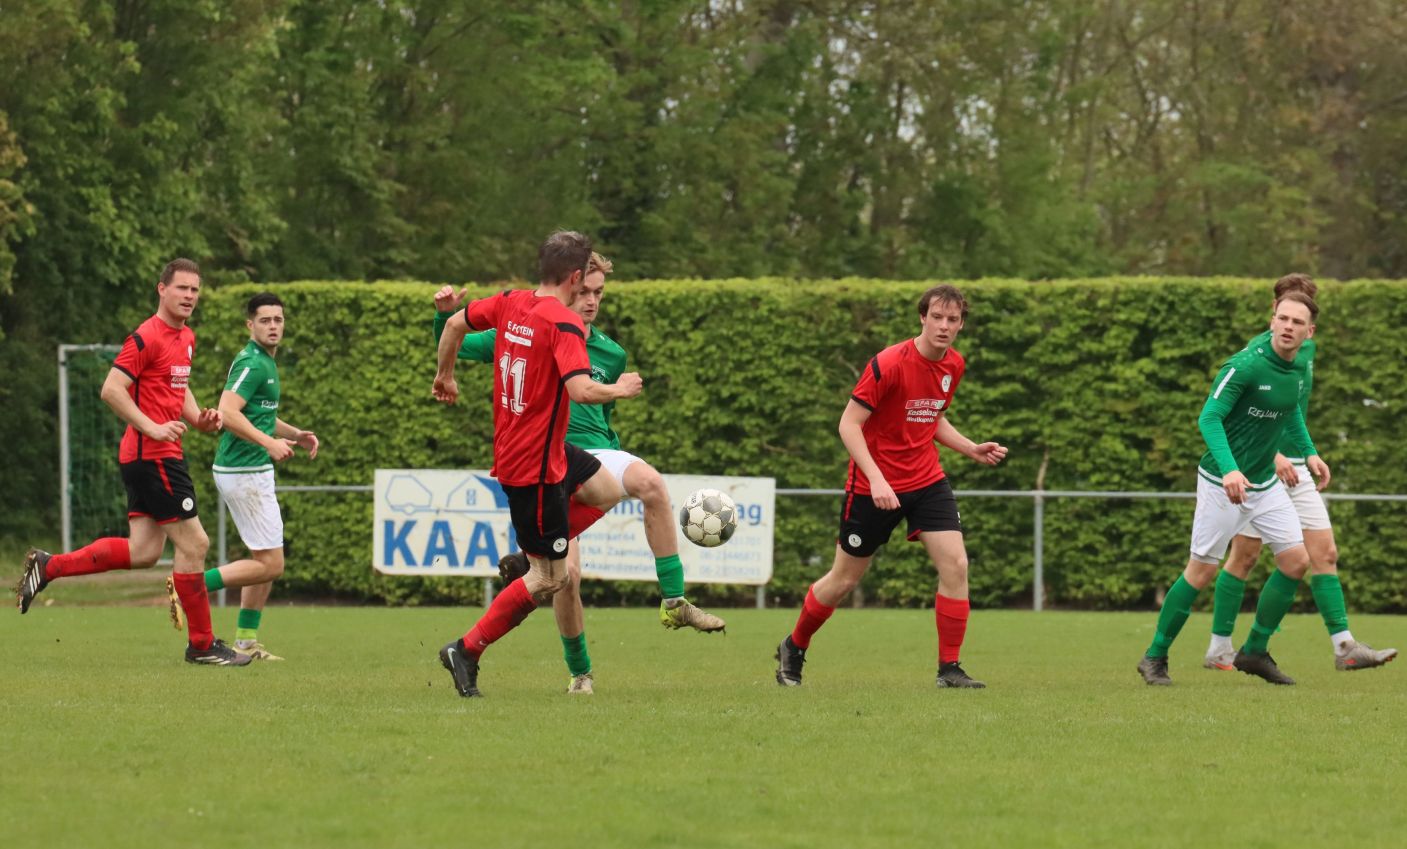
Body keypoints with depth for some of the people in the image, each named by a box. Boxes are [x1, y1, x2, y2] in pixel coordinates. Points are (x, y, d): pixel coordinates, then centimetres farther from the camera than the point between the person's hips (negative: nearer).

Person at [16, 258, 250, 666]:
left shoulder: (185, 338, 16)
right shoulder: (147, 338, -14)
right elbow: (111, 389, -19)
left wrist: (198, 418, 11)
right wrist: (152, 427, -25)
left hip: (153, 457, 10)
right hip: (153, 455, -10)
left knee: (143, 552, 7)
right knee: (193, 542, -6)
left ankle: (49, 567, 15)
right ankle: (202, 644, 3)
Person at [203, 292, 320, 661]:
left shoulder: (265, 363, 16)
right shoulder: (252, 363, -16)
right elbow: (228, 412, -26)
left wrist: (295, 434, 14)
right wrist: (270, 443, -27)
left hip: (254, 472, 10)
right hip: (245, 473, -10)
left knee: (267, 560, 13)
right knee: (270, 564, -9)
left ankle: (246, 642, 16)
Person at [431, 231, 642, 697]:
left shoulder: (510, 303, 2)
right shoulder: (565, 325, -21)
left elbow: (455, 324, 16)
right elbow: (580, 389, -32)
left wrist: (445, 375, 32)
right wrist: (619, 390, -12)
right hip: (536, 463, -9)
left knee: (603, 488, 26)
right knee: (547, 580, -3)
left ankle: (528, 555, 20)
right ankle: (467, 650, 0)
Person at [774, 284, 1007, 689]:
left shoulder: (954, 366, 2)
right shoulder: (889, 364, -20)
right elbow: (849, 424, -19)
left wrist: (972, 449, 5)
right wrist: (876, 479, -28)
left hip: (927, 481, 5)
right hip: (875, 484, -5)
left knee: (955, 565, -12)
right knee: (846, 578, 7)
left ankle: (949, 668, -4)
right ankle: (793, 649, 30)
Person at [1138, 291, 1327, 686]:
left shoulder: (1298, 370, 1)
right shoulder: (1245, 365, -22)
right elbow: (1209, 418, -25)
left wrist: (1308, 452, 13)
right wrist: (1230, 469, -37)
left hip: (1265, 483, 7)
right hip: (1222, 482, -7)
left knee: (1297, 560, 1)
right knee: (1202, 570, -4)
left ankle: (1255, 652, 15)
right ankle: (1155, 657, 9)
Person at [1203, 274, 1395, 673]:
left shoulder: (1307, 347, 12)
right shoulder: (1260, 350, -13)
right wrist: (1274, 456, -25)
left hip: (1296, 468, 7)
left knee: (1325, 554, 1)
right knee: (1244, 557, 0)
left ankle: (1344, 647, 0)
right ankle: (1219, 649, 9)